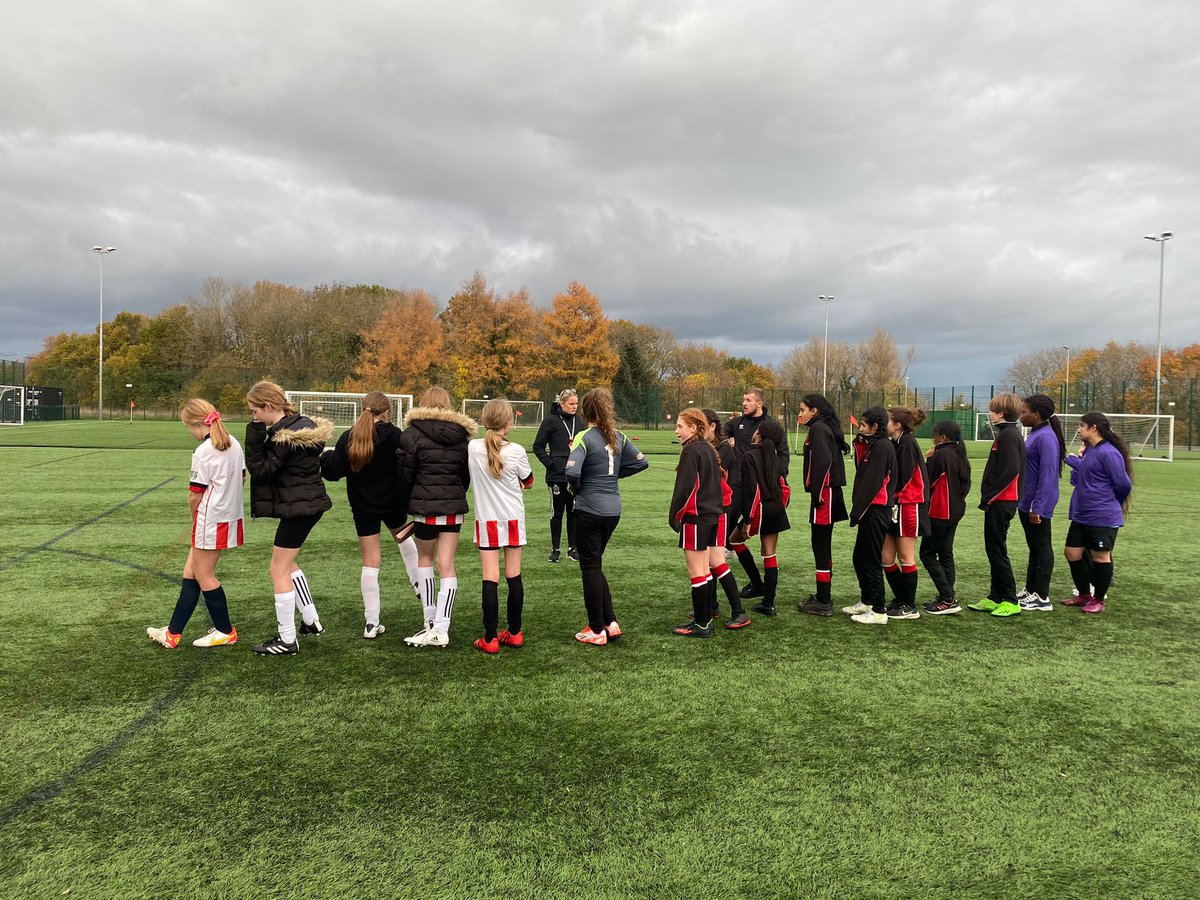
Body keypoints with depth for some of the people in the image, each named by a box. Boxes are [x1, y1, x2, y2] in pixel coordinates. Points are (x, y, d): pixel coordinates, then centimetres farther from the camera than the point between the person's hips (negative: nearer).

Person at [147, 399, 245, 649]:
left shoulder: (203, 453, -18)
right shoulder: (233, 443, 6)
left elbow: (194, 495, -14)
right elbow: (241, 476, 15)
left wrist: (195, 517, 4)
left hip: (210, 520, -9)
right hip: (231, 515, 9)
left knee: (203, 575, 7)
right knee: (190, 571, 14)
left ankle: (225, 632, 18)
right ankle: (173, 632, 19)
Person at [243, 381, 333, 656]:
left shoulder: (285, 436, -22)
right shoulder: (301, 424, 7)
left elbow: (260, 469, -18)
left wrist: (254, 436, -18)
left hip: (298, 508, -10)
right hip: (310, 502, 10)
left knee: (279, 571, 0)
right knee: (288, 563, 24)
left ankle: (287, 640, 8)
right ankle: (311, 621, 33)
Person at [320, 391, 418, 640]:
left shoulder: (347, 437, -6)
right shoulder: (393, 435, -13)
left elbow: (333, 472, -3)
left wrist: (326, 456, 17)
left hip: (362, 507, 2)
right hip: (391, 502, -2)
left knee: (370, 562, 7)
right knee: (404, 535, 33)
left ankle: (371, 623, 8)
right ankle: (416, 580, 36)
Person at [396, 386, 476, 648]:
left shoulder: (413, 433, -4)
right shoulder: (461, 435, 8)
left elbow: (404, 474, -3)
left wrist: (404, 506, 9)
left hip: (426, 505, -3)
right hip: (454, 507, 3)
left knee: (424, 559, 16)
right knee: (447, 565, 4)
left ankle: (431, 622, 15)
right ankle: (441, 629, 4)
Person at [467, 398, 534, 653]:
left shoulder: (472, 448, -9)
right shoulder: (516, 451, -11)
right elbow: (528, 482, 6)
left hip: (487, 520, 0)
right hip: (513, 518, 0)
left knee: (490, 579, 0)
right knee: (514, 576, 10)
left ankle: (490, 639, 1)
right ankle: (514, 633, 20)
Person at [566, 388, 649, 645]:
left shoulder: (585, 437, -13)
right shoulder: (618, 437, 6)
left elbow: (571, 471, -26)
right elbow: (641, 462, 14)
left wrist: (576, 489, -5)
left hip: (589, 510, -6)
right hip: (613, 510, 6)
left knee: (590, 568, 5)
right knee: (595, 566, 19)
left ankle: (597, 631, 12)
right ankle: (610, 623, 18)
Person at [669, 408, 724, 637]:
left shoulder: (691, 451, -15)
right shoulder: (709, 450, 13)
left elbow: (684, 488, -18)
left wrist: (674, 515, -9)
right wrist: (713, 508, 19)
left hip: (695, 518, -9)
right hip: (712, 515, 9)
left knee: (696, 572, -3)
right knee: (704, 569, 15)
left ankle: (701, 624, 1)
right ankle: (706, 616, 22)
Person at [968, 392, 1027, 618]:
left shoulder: (1009, 435, -15)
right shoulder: (1007, 433, 15)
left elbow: (1011, 471, -23)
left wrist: (990, 496, -17)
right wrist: (988, 497, 12)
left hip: (1001, 503, -10)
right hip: (998, 503, 10)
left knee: (997, 550, -4)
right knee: (994, 549, 13)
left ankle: (1010, 601, 3)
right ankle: (995, 598, 21)